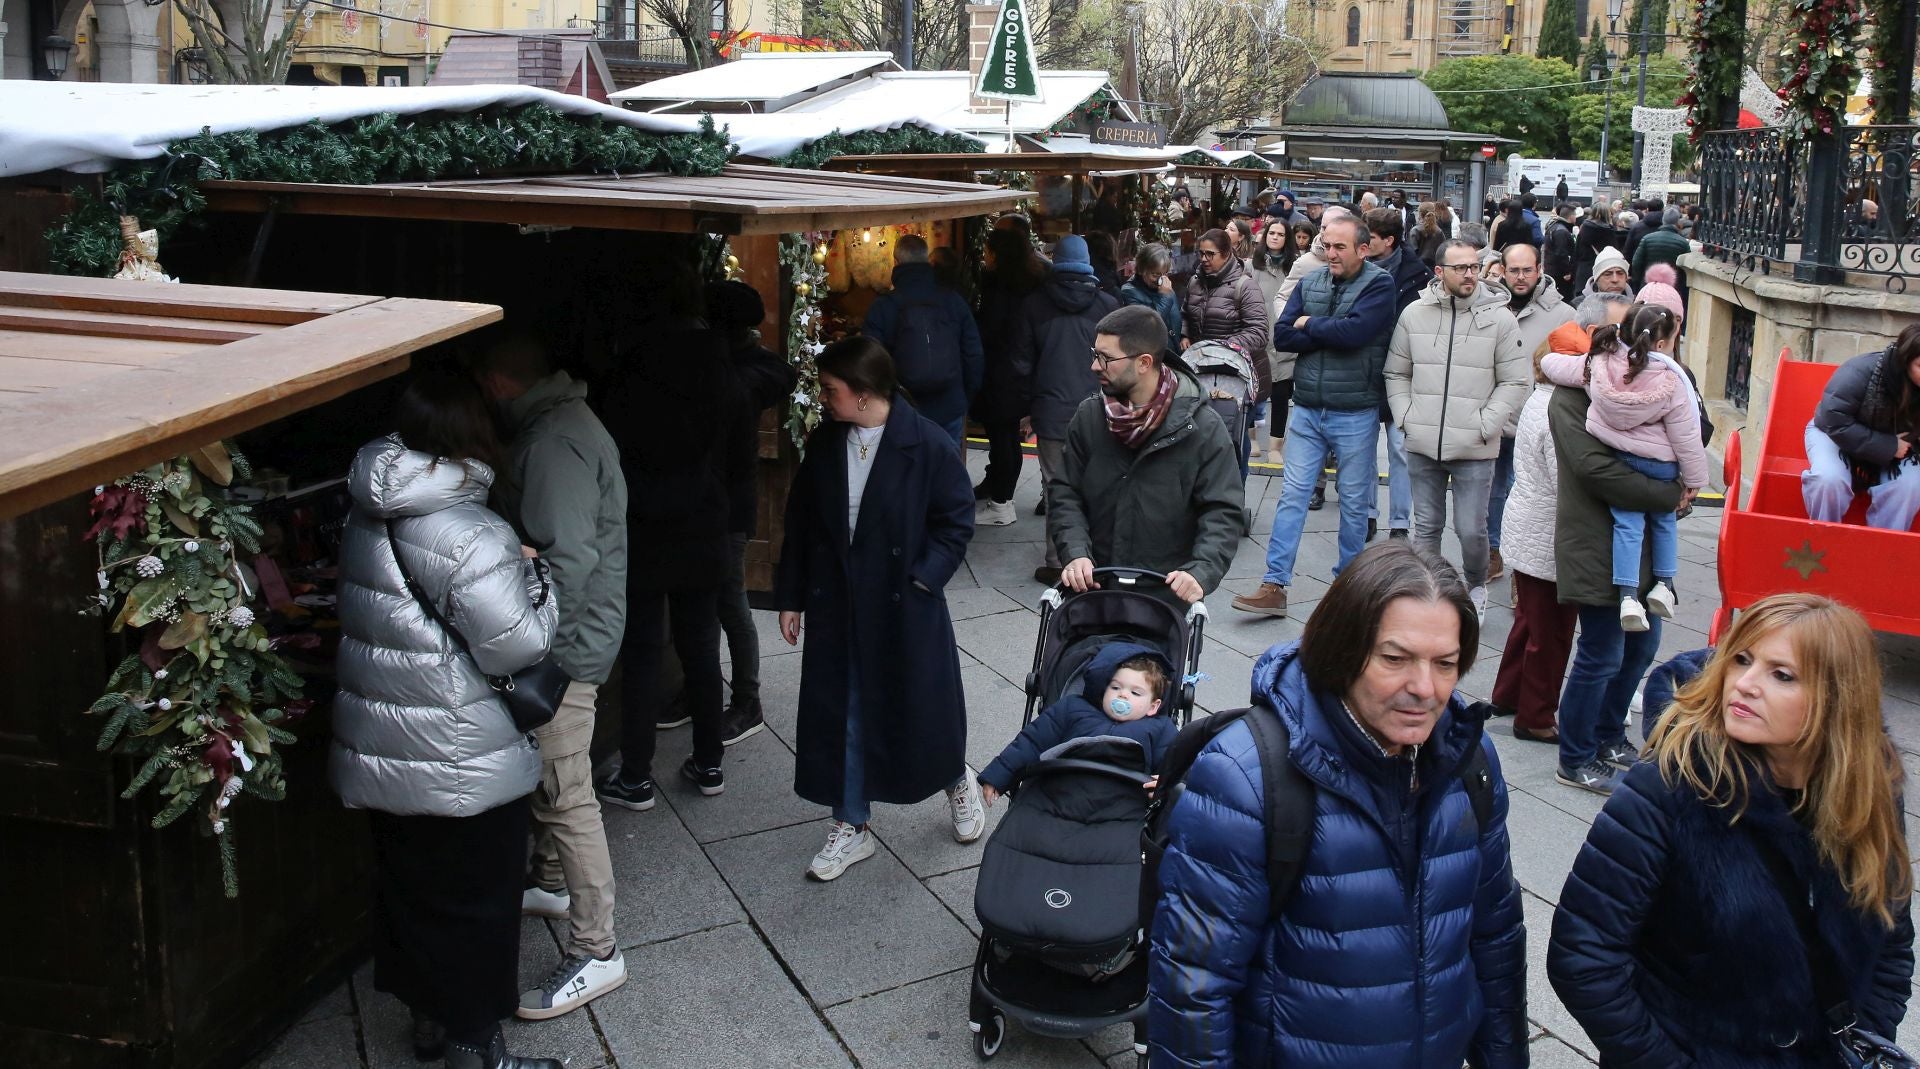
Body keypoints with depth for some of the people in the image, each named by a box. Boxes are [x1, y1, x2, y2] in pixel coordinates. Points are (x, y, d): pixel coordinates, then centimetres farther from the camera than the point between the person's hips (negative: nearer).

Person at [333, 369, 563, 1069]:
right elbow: (518, 647, -21)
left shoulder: (367, 517, 2)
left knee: (407, 890, 22)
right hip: (463, 766, -8)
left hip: (378, 755, 8)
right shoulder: (469, 536, -25)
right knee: (476, 906, 9)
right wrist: (531, 574, -6)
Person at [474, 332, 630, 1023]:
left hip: (566, 647, -11)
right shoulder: (566, 422, 13)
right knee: (554, 785, 25)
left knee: (566, 796, -5)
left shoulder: (553, 442, -21)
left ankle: (596, 953, 4)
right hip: (575, 634, 11)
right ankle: (555, 886, 44)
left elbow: (567, 559, -27)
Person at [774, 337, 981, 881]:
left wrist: (923, 577, -15)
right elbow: (800, 523, 7)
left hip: (904, 606, -4)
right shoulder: (824, 443, -1)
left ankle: (957, 781, 41)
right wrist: (791, 596, 8)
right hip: (836, 606, 4)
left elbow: (956, 520, -7)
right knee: (841, 713, 9)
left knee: (923, 704, 10)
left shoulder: (926, 444, -14)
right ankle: (851, 826, 25)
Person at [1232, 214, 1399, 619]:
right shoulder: (1311, 283, 6)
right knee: (1292, 497, 3)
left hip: (1355, 414, -4)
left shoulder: (1380, 285, -8)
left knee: (1354, 503, 8)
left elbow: (1356, 331, -24)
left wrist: (1309, 325, -10)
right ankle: (1274, 587, 4)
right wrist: (1332, 335, -15)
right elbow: (1281, 335, -4)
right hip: (1307, 410, 4)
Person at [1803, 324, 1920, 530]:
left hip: (1890, 448, 3)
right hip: (1835, 435, -3)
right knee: (1829, 478, -33)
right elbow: (1836, 423, -29)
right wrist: (1889, 447, -29)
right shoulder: (1860, 372, -30)